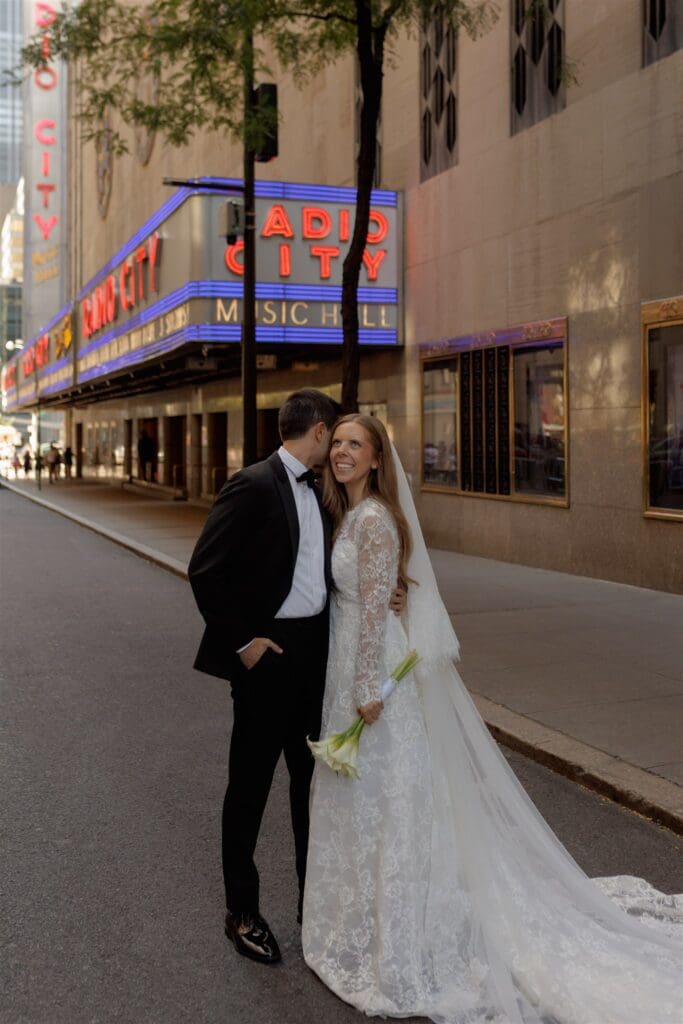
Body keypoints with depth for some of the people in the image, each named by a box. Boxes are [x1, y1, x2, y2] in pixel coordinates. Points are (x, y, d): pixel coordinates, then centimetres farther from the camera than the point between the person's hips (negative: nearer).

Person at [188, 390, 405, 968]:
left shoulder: (316, 490, 9)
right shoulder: (253, 486, -15)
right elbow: (205, 572, -17)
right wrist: (242, 641, -16)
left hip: (315, 650, 8)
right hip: (269, 654, -8)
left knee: (312, 777, 18)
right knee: (251, 783, 7)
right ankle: (242, 913, 24)